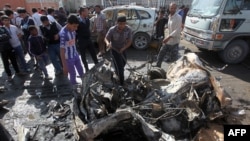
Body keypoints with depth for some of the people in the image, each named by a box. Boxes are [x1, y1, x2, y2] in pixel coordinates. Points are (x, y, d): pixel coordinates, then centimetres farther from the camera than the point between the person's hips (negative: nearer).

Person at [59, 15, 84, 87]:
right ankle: (74, 87, 33)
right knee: (73, 74, 9)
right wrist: (64, 66, -24)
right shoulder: (63, 33, -28)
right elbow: (62, 50, -26)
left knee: (80, 70, 23)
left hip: (76, 55, 7)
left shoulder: (72, 30, -5)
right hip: (68, 58, -7)